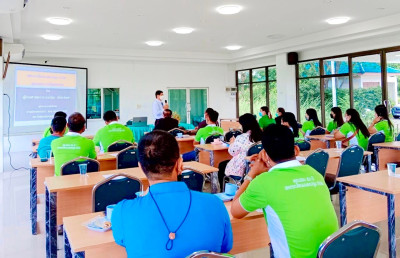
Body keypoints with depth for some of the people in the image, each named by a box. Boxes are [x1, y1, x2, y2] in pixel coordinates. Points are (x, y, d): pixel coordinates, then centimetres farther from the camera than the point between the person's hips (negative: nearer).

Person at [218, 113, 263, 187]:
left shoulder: (241, 138, -23)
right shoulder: (260, 136, -6)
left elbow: (232, 152, -8)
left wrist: (232, 143, 12)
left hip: (240, 170, -7)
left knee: (221, 165, 22)